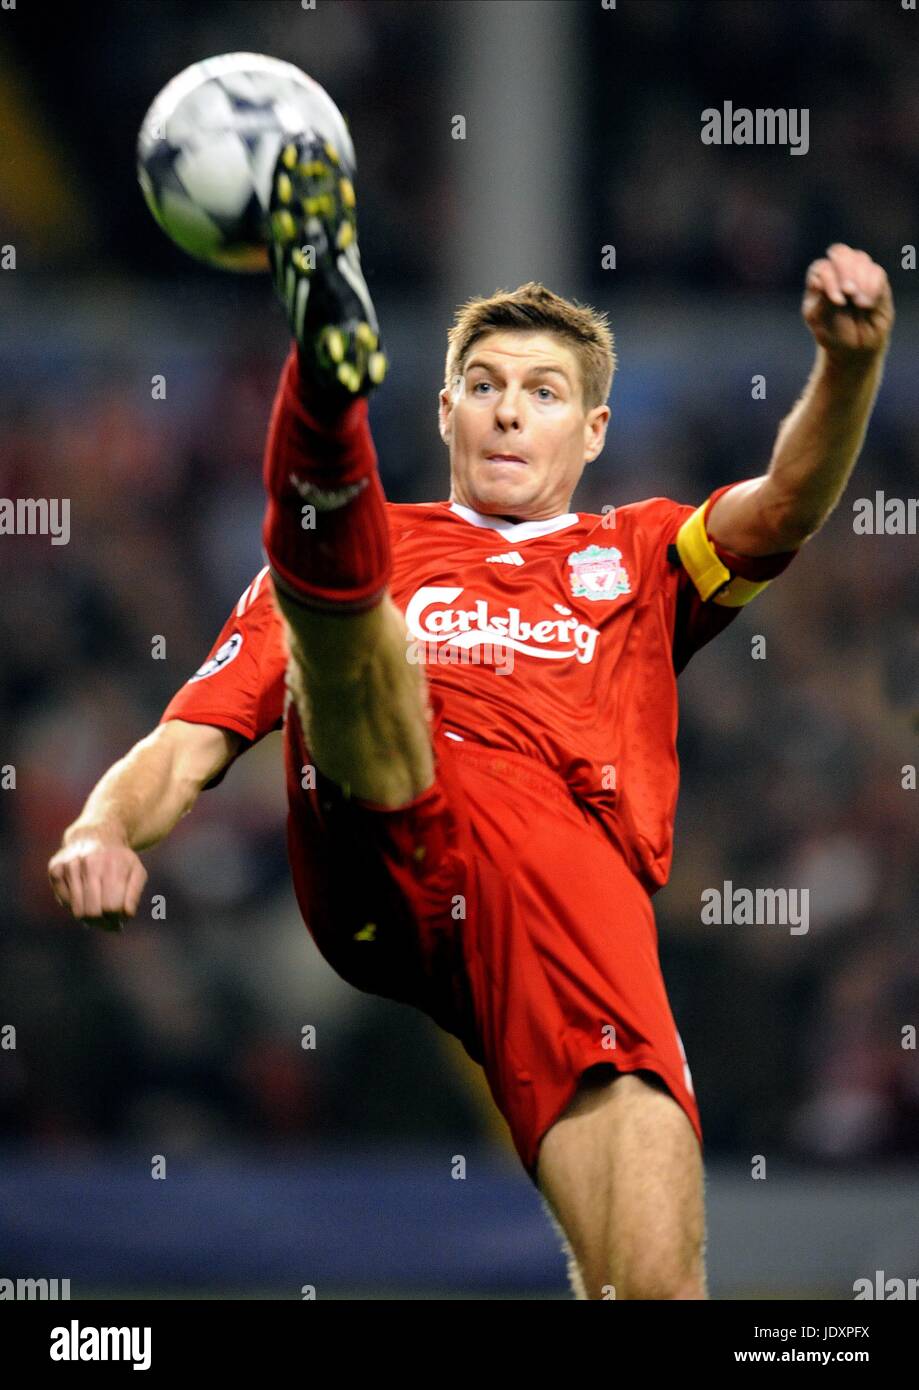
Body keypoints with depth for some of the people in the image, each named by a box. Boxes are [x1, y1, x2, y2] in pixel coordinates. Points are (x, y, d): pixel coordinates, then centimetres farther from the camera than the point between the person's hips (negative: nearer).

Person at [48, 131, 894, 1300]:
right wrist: (104, 832, 1)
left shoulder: (637, 557, 34)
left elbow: (784, 506, 13)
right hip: (377, 853, 0)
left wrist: (848, 367, -8)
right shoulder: (384, 547, 33)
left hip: (569, 853, 0)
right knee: (336, 588, -28)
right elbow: (191, 742, 24)